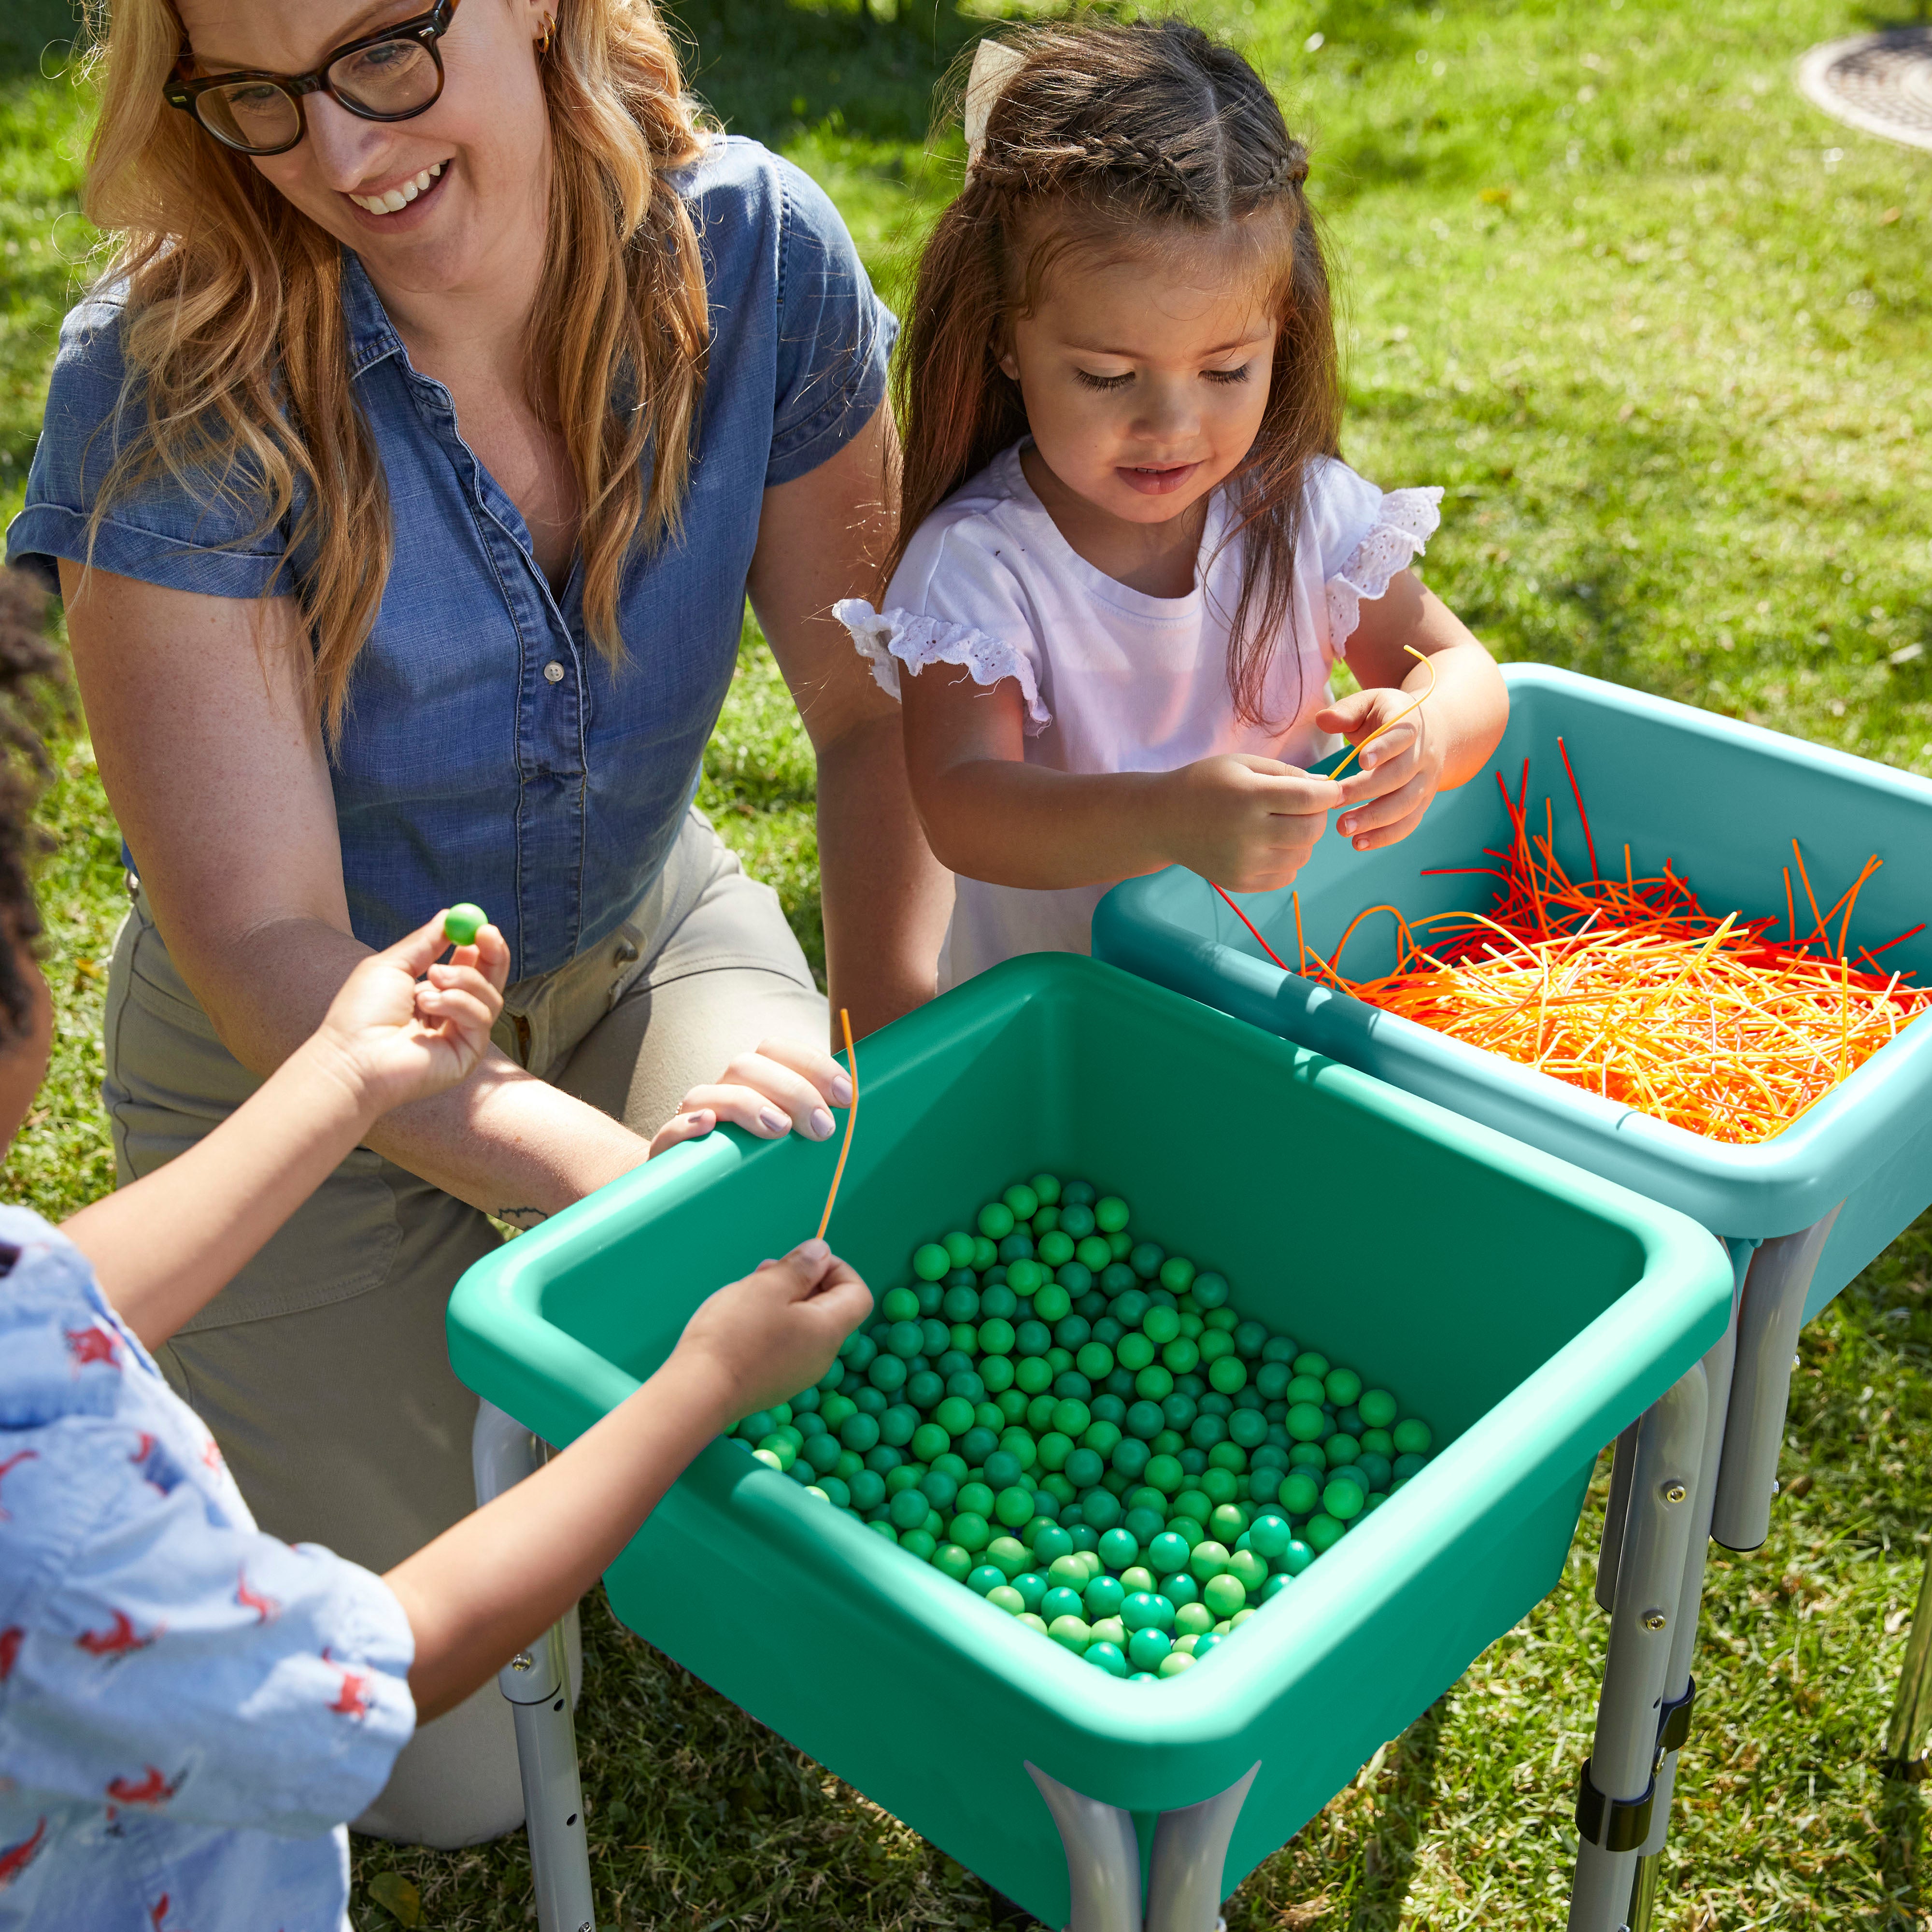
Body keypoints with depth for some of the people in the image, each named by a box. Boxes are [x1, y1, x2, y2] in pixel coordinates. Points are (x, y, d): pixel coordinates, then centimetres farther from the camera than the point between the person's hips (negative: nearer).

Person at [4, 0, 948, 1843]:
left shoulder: (748, 251, -18)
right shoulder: (162, 392, -28)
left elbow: (876, 706, -10)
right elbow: (265, 944, -28)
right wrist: (622, 1171, -41)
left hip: (646, 935, 3)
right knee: (452, 1779, 4)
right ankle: (255, 1411, 33)